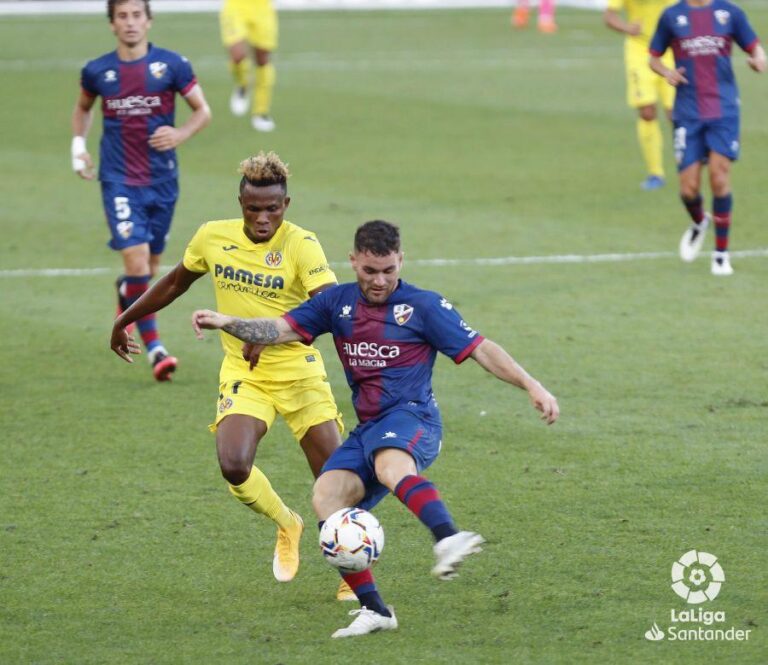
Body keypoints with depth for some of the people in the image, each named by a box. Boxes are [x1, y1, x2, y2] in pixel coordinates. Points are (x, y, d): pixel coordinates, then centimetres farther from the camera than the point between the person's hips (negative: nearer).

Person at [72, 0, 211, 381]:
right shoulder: (97, 72, 0)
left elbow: (202, 110, 1)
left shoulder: (171, 65, -4)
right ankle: (154, 348, -14)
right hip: (119, 179, -1)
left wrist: (181, 134, -18)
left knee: (151, 263, 13)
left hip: (161, 179, 2)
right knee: (136, 257, -17)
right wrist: (78, 143, 6)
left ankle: (125, 293, 50)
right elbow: (83, 107, 20)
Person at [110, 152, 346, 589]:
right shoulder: (213, 237, -2)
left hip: (299, 372, -2)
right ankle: (287, 526, 10)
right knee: (234, 466, -21)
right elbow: (176, 282, 17)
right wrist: (125, 320, 26)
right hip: (243, 374, 3)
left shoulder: (301, 245, -16)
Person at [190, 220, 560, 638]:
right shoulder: (338, 303, 14)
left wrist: (531, 386, -9)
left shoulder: (424, 306, 2)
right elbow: (281, 330, 8)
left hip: (412, 419, -5)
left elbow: (482, 350, 1)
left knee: (390, 465, -39)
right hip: (368, 429, 5)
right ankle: (373, 609, -17)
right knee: (326, 497, -18)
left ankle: (448, 540, -65)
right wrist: (226, 323, -8)